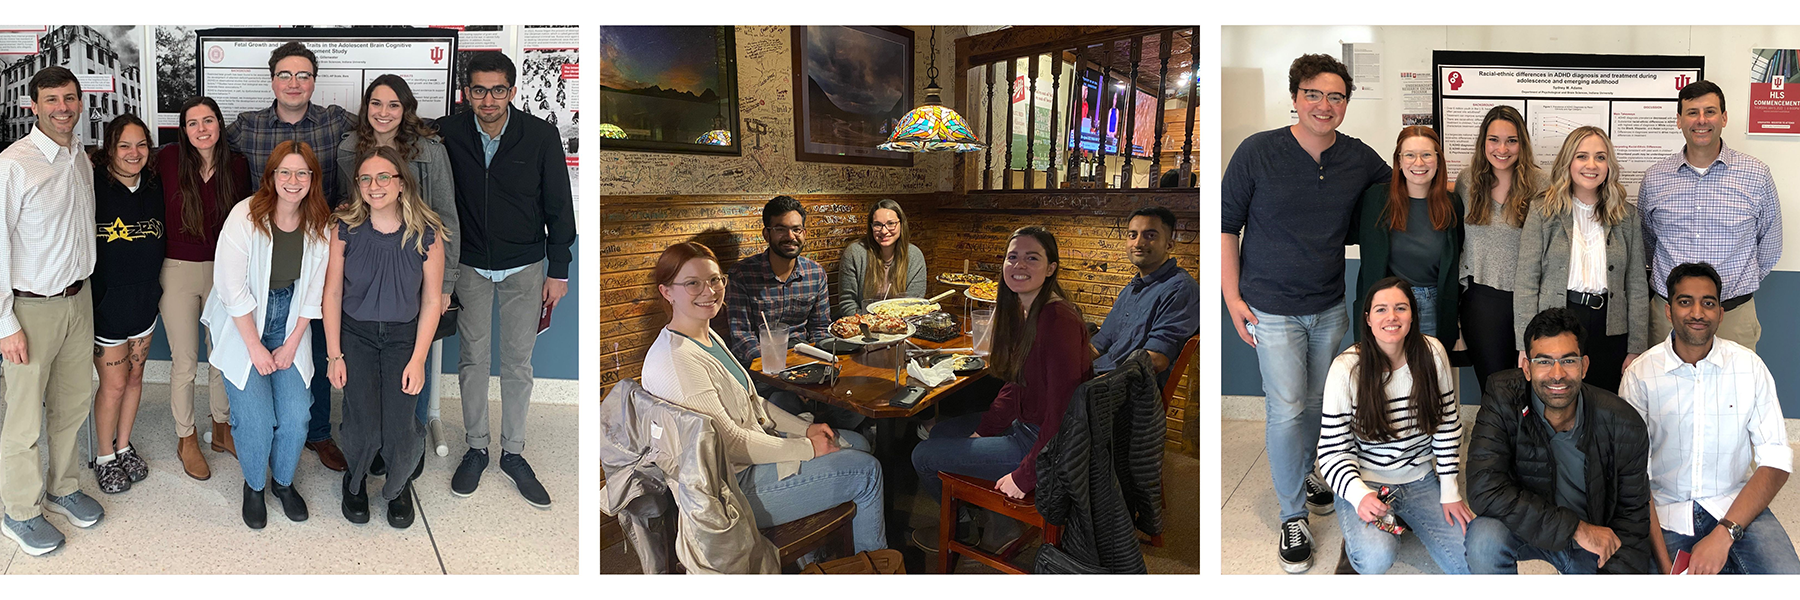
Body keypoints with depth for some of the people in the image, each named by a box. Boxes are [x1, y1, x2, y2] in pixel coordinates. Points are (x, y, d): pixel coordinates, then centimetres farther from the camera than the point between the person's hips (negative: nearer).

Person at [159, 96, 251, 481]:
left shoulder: (237, 165, -2)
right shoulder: (168, 159, -8)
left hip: (224, 270, 2)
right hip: (178, 271, -2)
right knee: (185, 362, 6)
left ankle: (221, 428, 31)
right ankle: (187, 439, 22)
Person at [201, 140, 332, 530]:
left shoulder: (320, 226, -6)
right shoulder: (245, 217, -17)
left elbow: (313, 292, 1)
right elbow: (233, 289, -16)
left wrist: (291, 345, -3)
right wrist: (256, 348, -14)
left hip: (290, 326, 3)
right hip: (242, 327, -3)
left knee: (296, 415, -5)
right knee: (256, 419, -9)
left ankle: (284, 481, 22)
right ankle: (254, 486, 19)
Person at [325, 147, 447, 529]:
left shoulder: (426, 233, -12)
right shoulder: (345, 229, -11)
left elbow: (432, 301, -6)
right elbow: (332, 293, -3)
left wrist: (418, 359, -9)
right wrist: (334, 355, -4)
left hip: (404, 336, 0)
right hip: (355, 333, 0)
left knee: (398, 430, -14)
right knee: (363, 428, -14)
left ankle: (399, 486, 21)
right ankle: (355, 481, 21)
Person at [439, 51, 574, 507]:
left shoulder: (541, 136, -14)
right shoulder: (449, 133, -10)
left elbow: (559, 207, -6)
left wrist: (558, 270, -5)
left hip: (525, 268, -1)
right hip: (470, 265, 1)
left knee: (518, 362, 7)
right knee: (473, 358, 9)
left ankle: (513, 452, 21)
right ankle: (476, 448, 25)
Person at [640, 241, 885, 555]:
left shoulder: (709, 338, 7)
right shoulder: (675, 360, -27)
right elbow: (728, 441, -26)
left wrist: (805, 428, 4)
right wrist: (805, 447, -18)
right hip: (735, 485, -11)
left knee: (858, 443, 17)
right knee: (867, 471, -5)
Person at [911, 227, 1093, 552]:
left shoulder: (1058, 320, -27)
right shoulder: (1020, 310, 5)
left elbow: (1063, 409, -29)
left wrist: (1025, 476, -24)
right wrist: (983, 430, 4)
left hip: (1049, 444, -10)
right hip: (1025, 424, 10)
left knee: (923, 456, -2)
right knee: (941, 431, 23)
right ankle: (992, 519, 26)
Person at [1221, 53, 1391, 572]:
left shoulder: (1360, 159, -1)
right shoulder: (1257, 152, -11)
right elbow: (1226, 225, -6)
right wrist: (1233, 298, -9)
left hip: (1330, 308, 4)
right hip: (1273, 309, -4)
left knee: (1316, 401, 16)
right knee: (1286, 409, -4)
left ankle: (1303, 472, 40)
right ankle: (1292, 515, 9)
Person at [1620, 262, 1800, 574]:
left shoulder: (1749, 366, 1)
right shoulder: (1640, 374, -4)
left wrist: (1723, 535, -17)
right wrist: (1663, 563, -18)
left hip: (1735, 504, 1)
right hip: (1665, 513, -1)